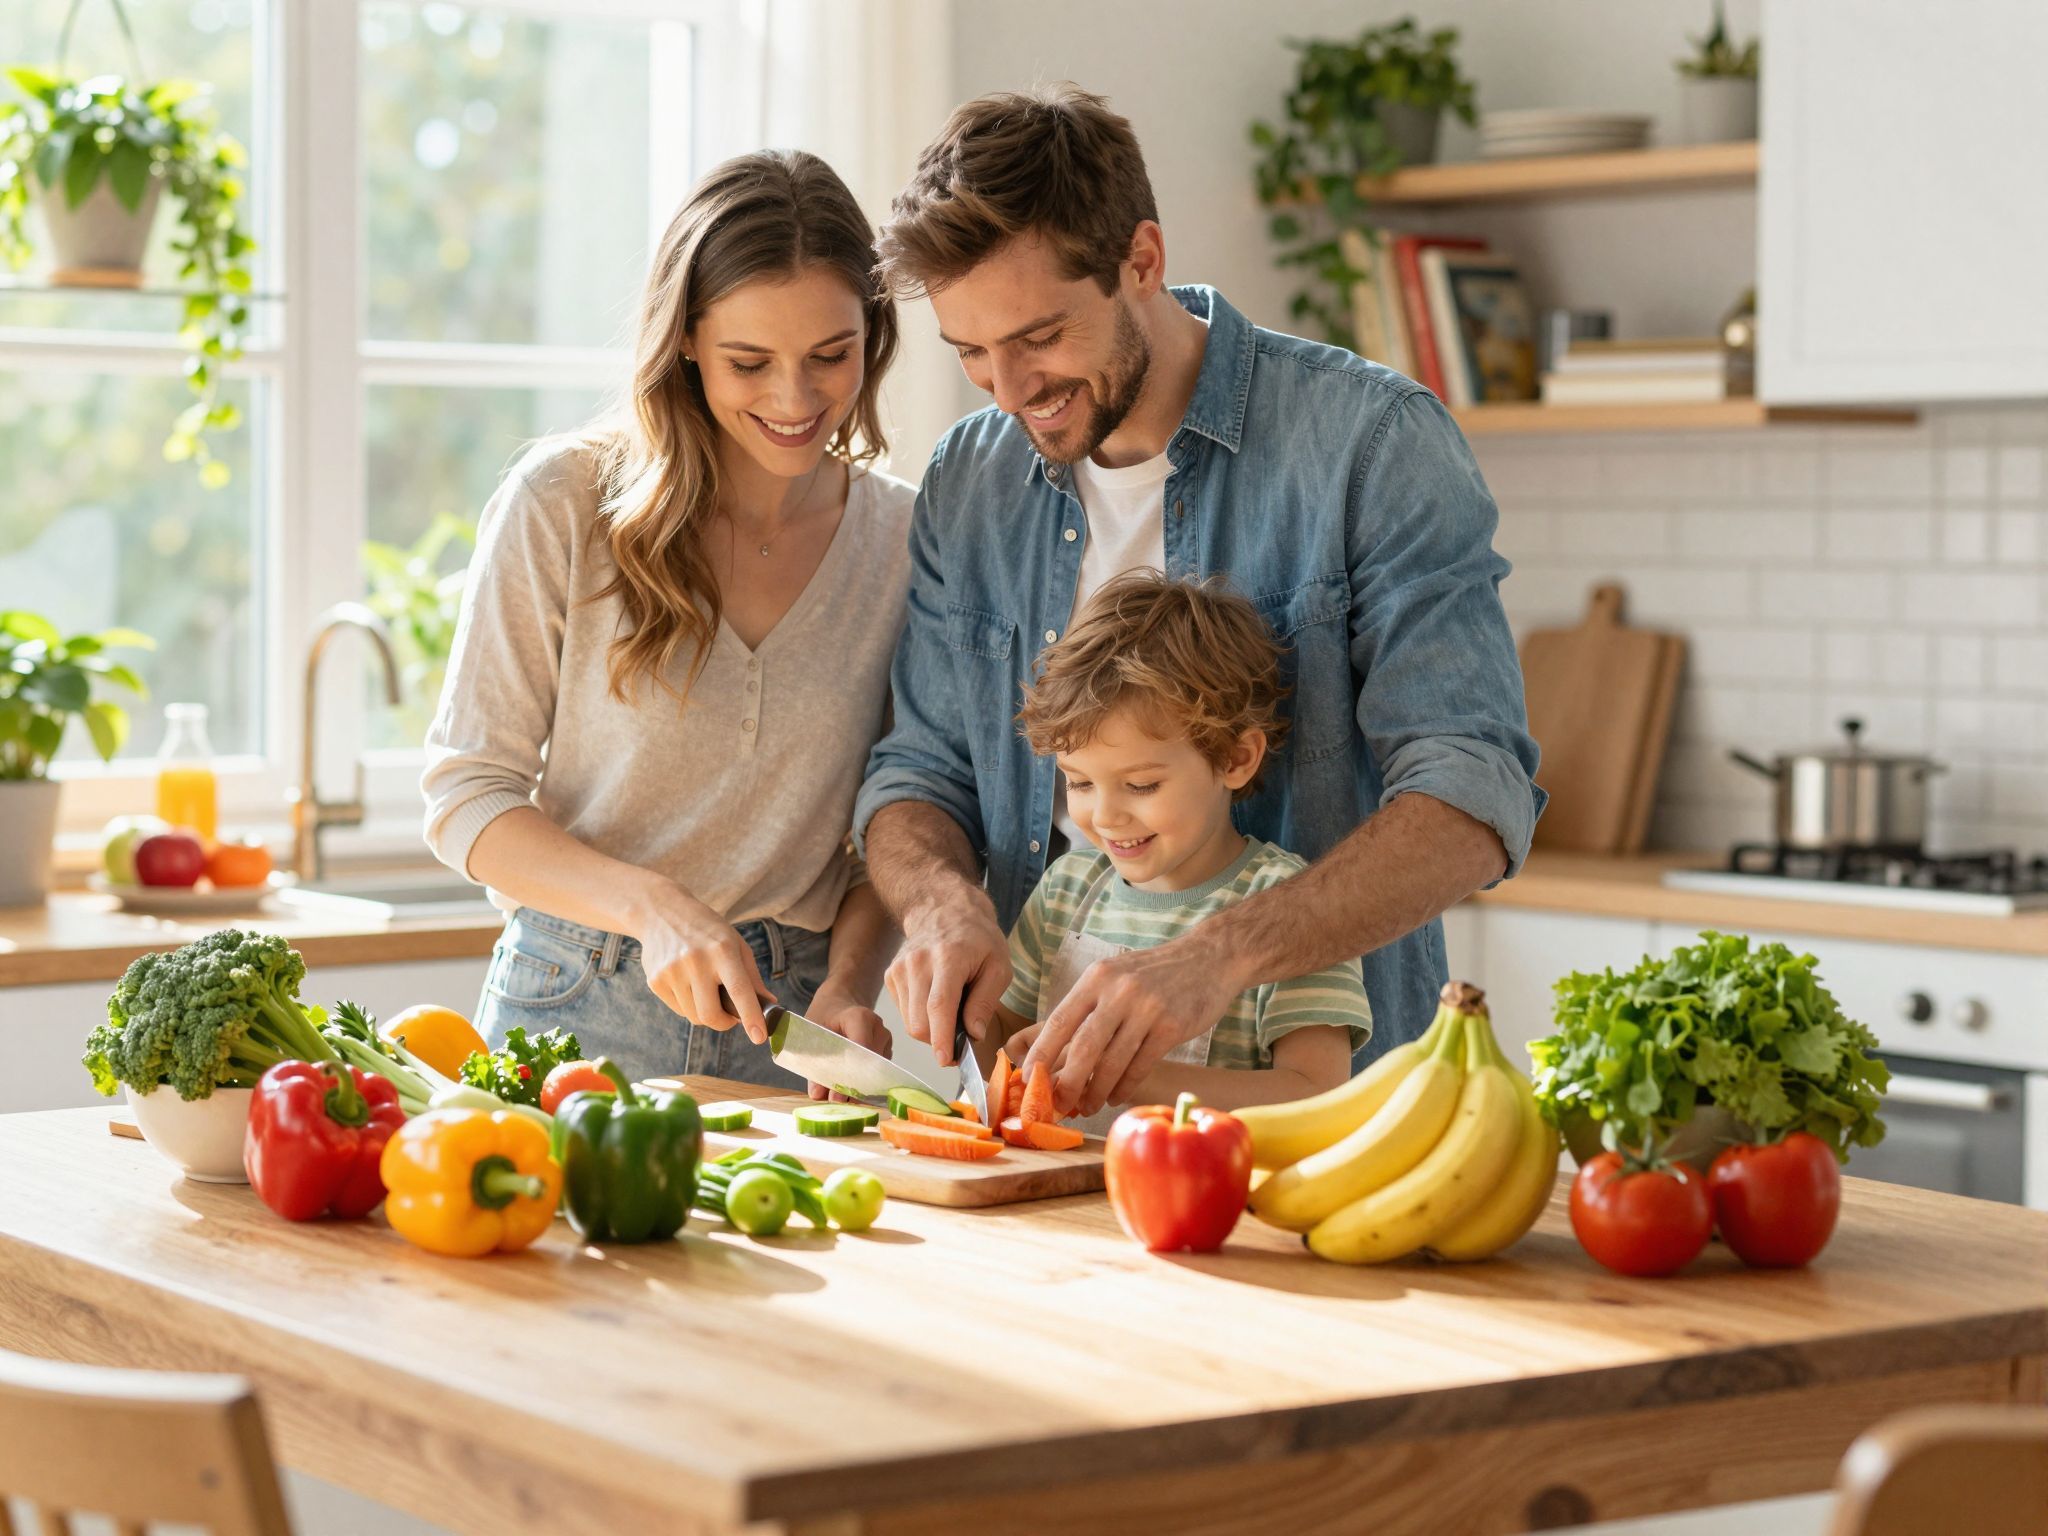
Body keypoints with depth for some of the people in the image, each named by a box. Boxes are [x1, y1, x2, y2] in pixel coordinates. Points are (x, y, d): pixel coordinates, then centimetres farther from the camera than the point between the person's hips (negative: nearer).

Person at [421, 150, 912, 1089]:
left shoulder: (904, 538, 4)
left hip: (788, 1026, 2)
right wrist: (654, 906, -17)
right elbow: (467, 797, -3)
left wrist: (849, 978, -7)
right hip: (575, 1009, -2)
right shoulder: (565, 505, -4)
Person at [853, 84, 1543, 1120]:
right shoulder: (965, 485, 10)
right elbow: (919, 772, 17)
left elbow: (1473, 801, -14)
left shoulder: (1370, 442, -6)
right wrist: (942, 902, -8)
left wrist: (1219, 957, -28)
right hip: (1049, 1096, 4)